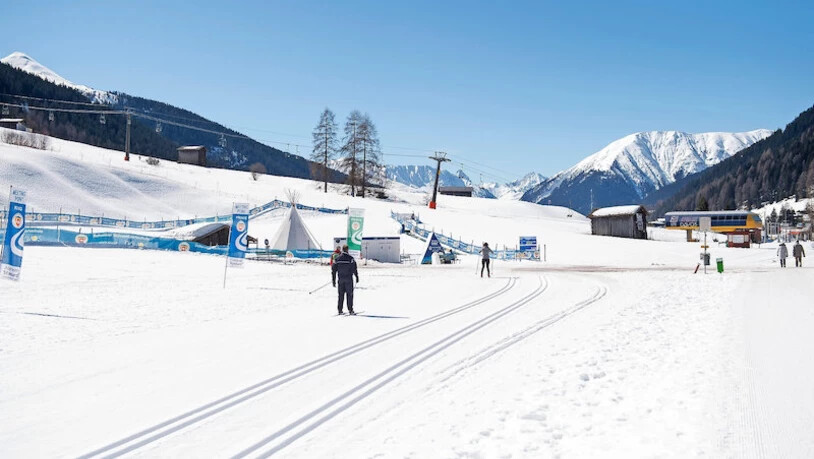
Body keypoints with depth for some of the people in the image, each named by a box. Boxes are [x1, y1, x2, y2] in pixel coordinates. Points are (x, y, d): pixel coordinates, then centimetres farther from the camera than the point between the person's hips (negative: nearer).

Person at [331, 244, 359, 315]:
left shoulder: (337, 259, 3)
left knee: (341, 295, 9)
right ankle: (350, 310, 1)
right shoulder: (350, 258, -8)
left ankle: (340, 310, 7)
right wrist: (357, 277, 2)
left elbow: (333, 270, 5)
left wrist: (333, 280, 11)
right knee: (349, 294, 3)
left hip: (341, 279, 3)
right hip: (349, 279, -3)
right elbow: (354, 269, -9)